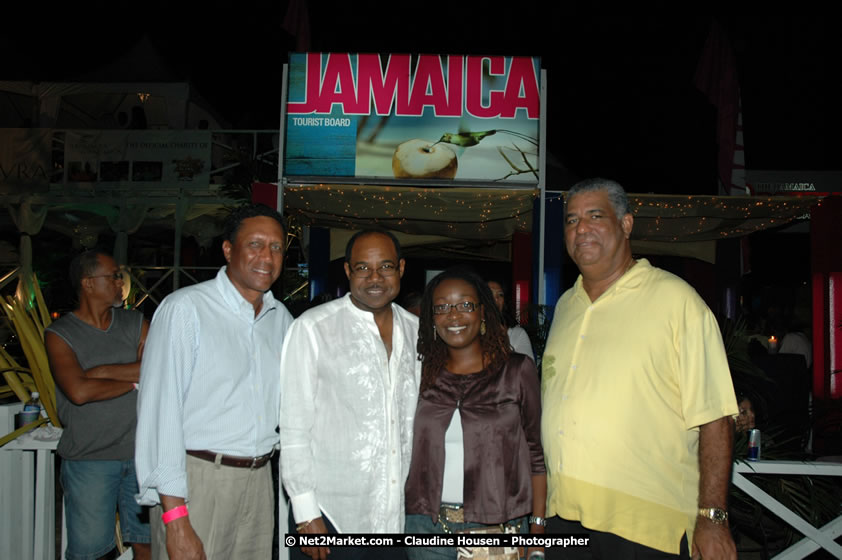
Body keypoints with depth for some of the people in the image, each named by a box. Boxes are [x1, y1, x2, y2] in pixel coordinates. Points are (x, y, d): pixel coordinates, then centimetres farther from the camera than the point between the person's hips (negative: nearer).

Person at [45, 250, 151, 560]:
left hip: (140, 451, 3)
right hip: (89, 457, -3)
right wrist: (135, 380, -7)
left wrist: (105, 371, -12)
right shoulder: (59, 334, -2)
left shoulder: (135, 323, 9)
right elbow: (79, 391, -17)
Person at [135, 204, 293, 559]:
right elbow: (159, 410, -14)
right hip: (197, 479, -6)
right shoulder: (185, 308, -10)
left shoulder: (282, 319, 10)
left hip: (258, 481, 6)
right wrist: (175, 518, -18)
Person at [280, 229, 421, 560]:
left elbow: (419, 421, 12)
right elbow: (294, 428, -8)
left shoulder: (416, 331, 7)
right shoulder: (312, 328, -7)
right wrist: (306, 514, -10)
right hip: (331, 517, -4)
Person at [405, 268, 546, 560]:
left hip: (498, 526, -2)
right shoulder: (424, 374, 5)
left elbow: (536, 455, -2)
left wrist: (537, 528, -7)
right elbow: (413, 450, 11)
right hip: (426, 528, 2)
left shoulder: (517, 370, -3)